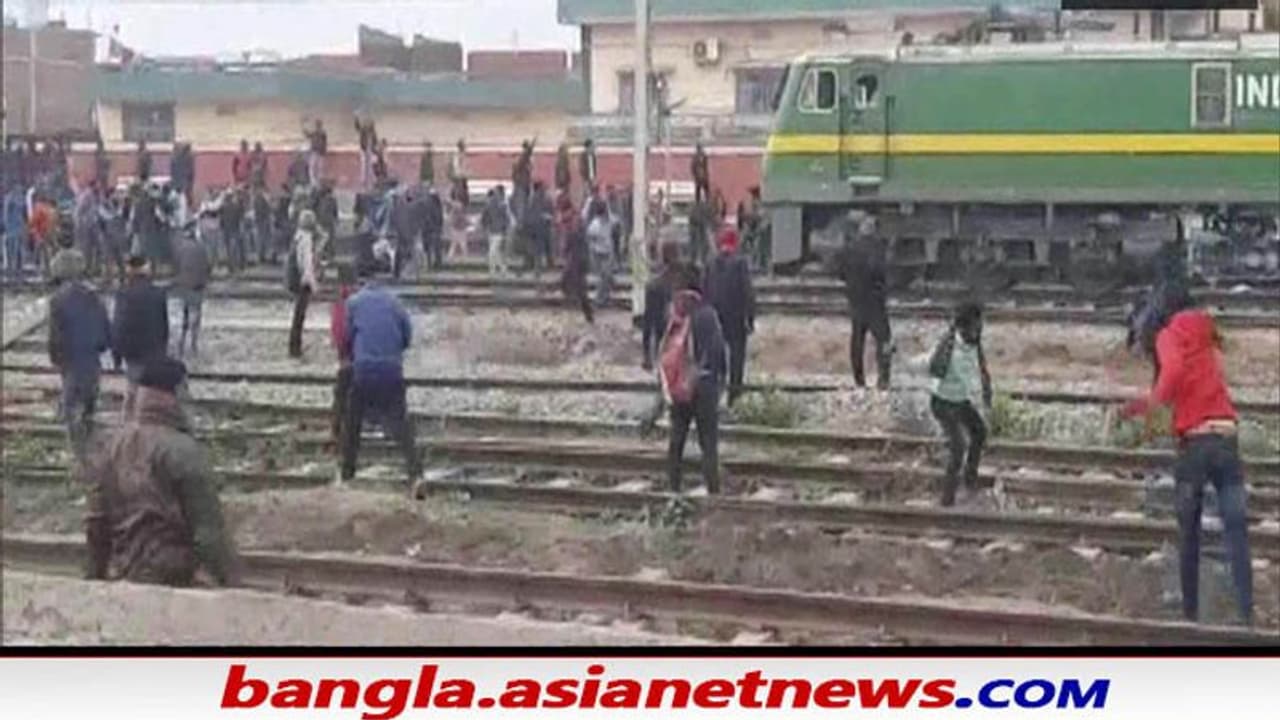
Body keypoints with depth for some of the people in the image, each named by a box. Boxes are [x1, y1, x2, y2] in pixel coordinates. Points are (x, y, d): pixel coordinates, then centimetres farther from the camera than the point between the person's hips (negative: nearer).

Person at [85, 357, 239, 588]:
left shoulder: (112, 445, 5)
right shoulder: (184, 452, -16)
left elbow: (96, 522, 11)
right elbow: (208, 528, -16)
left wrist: (98, 576, 22)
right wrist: (230, 578, -9)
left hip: (120, 577, 7)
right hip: (170, 578, -7)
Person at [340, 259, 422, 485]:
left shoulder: (353, 302, 2)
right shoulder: (393, 301, 8)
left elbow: (346, 337, 8)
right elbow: (407, 334, 10)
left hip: (363, 368, -2)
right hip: (393, 369, 2)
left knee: (352, 420, 13)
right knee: (399, 420, 4)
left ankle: (347, 471, 17)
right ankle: (415, 469, -8)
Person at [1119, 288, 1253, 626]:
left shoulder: (1169, 335, 6)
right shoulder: (1209, 337, 21)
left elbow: (1174, 370, -13)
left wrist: (1151, 401, -6)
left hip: (1195, 440, -3)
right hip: (1227, 436, 3)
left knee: (1189, 534, 9)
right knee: (1236, 531, -4)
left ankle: (1191, 612, 10)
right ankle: (1247, 614, -15)